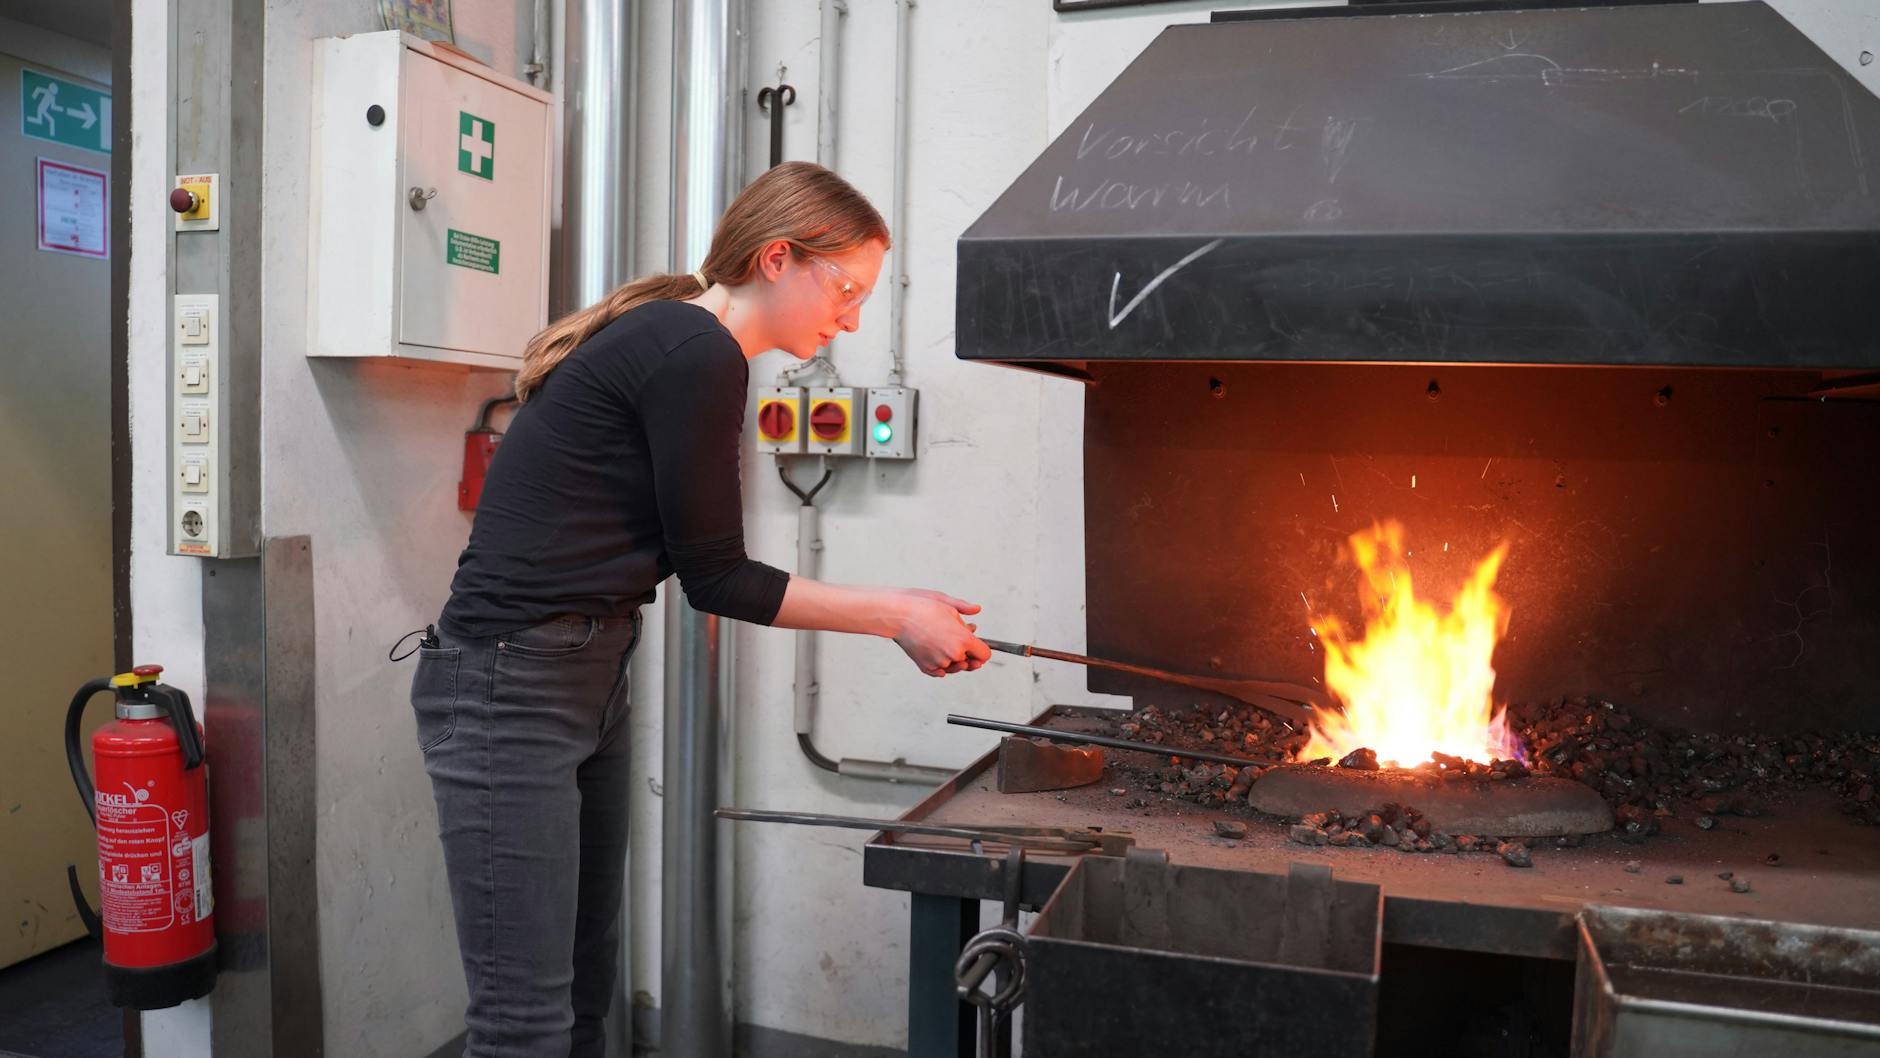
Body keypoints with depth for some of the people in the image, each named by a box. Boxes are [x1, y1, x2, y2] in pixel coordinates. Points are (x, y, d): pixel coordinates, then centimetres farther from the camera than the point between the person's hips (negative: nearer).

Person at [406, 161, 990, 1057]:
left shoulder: (675, 339, 12)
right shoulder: (698, 357, -17)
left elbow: (704, 566, 13)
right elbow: (715, 579, -13)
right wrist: (895, 616, -5)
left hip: (590, 682, 10)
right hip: (509, 692, -10)